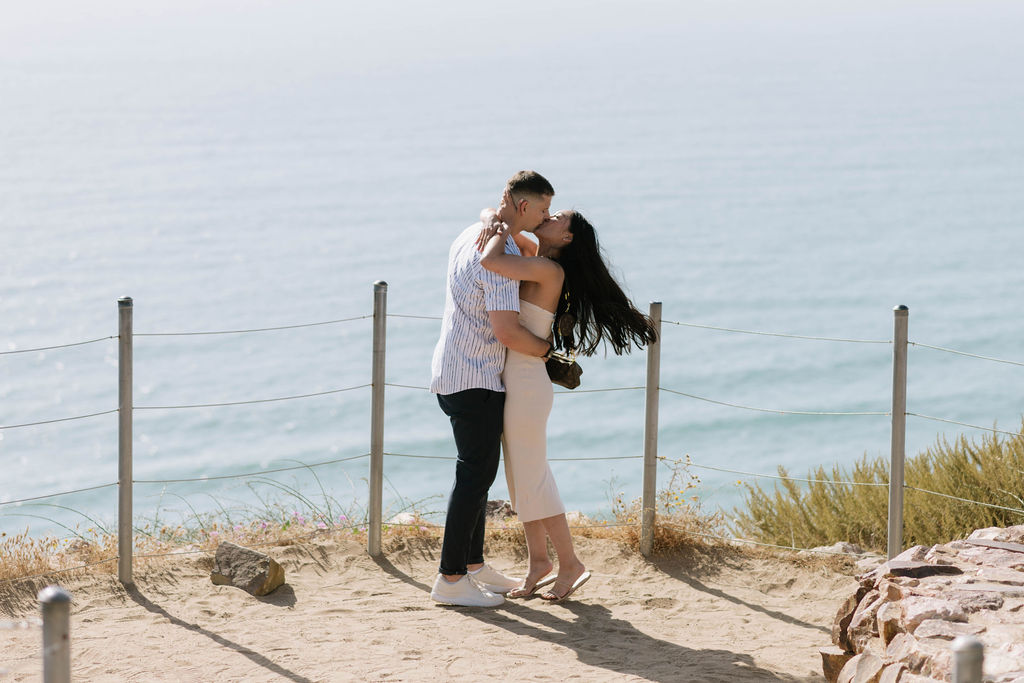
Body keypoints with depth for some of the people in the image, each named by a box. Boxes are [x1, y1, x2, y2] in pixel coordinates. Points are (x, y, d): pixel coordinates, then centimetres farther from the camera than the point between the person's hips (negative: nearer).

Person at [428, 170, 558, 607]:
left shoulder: (472, 237, 11)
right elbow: (507, 331, -25)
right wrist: (548, 351, -11)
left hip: (456, 372, 10)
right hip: (475, 380, -10)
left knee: (478, 471, 16)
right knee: (476, 473, -6)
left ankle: (473, 565, 23)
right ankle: (450, 579, -4)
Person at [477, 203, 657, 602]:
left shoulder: (549, 269, -17)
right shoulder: (528, 253, 8)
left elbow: (489, 261, -30)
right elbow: (493, 213, 15)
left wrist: (501, 236, -11)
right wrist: (492, 221, -7)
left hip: (526, 385, -9)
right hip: (512, 382, 9)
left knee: (531, 480, -2)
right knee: (520, 478, 14)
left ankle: (570, 565, 7)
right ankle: (539, 562, 23)